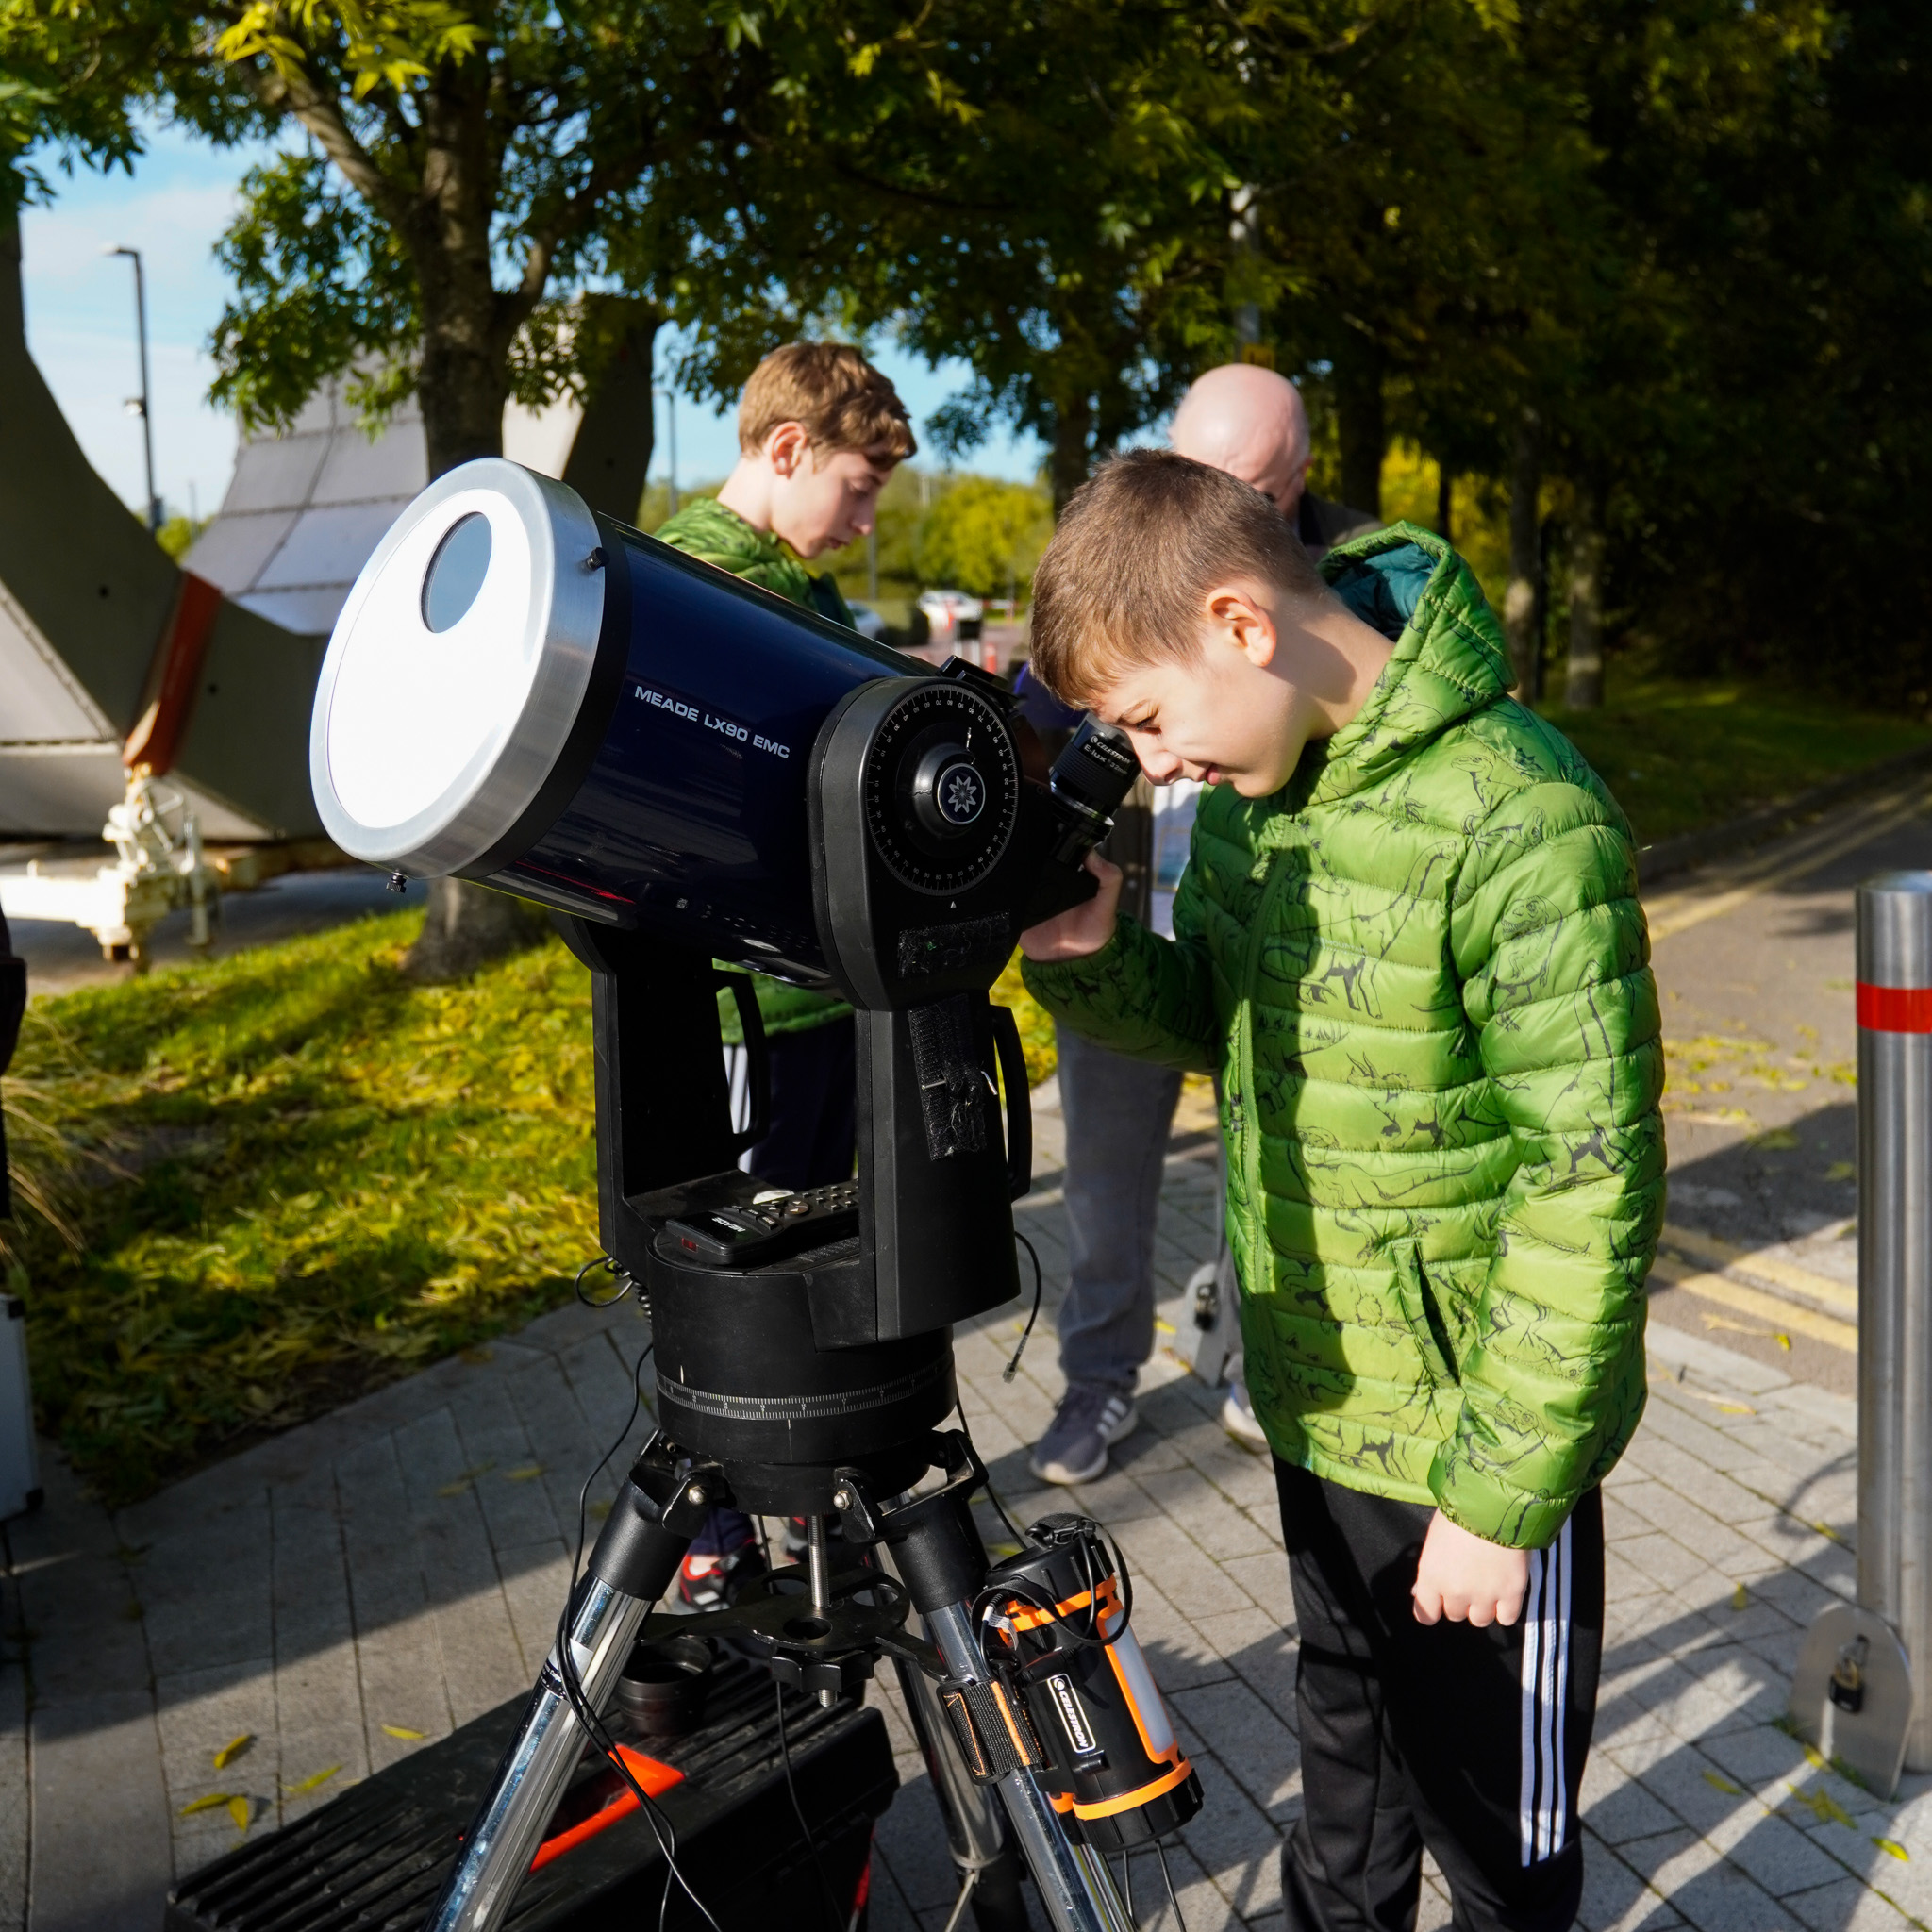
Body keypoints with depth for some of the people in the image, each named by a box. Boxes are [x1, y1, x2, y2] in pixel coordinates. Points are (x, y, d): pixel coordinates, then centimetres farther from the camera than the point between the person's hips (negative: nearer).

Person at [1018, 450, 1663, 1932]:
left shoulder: (1516, 822, -26)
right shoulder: (1250, 785, -1)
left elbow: (1592, 1186, -23)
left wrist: (1503, 1492, -18)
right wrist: (1091, 959, -11)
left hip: (1475, 1442, -7)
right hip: (1314, 1406, 7)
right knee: (1345, 1769, 29)